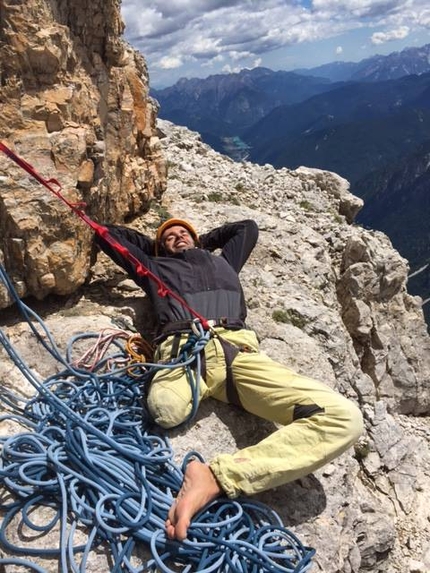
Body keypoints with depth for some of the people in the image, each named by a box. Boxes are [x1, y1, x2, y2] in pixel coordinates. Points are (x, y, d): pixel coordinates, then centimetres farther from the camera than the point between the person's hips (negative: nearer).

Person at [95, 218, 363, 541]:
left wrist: (204, 240, 56)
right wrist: (152, 245, 49)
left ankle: (215, 478, -27)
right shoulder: (156, 267, 36)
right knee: (166, 410, -45)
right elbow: (109, 234, 44)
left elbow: (248, 227, 58)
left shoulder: (223, 261, 41)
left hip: (238, 349, 4)